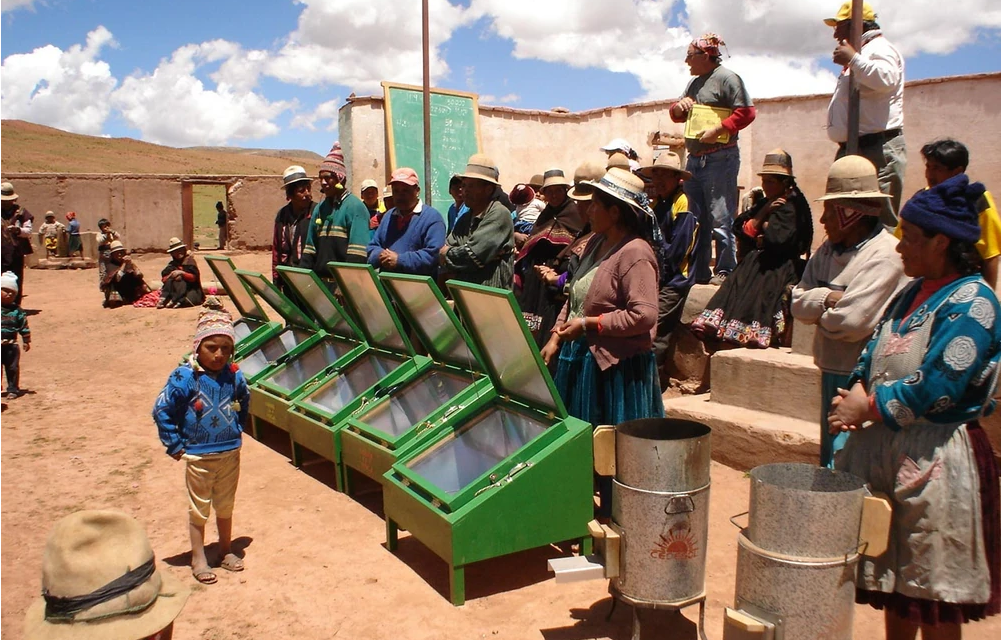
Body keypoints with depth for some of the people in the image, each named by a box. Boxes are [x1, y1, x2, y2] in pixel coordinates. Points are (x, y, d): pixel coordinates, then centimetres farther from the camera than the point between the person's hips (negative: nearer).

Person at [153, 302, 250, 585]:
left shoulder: (234, 376, -6)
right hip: (198, 456, -3)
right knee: (199, 509, 11)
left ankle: (226, 550, 37)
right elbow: (161, 410, -13)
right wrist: (174, 444, -11)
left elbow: (243, 403, 15)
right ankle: (198, 559, 26)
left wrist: (237, 430, 8)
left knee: (225, 506, 19)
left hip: (230, 453, 4)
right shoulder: (185, 377, -18)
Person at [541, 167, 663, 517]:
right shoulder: (596, 243, 10)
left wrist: (588, 324, -20)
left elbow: (644, 315, -25)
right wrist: (556, 337, 7)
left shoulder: (635, 253, -17)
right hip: (580, 357, 9)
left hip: (617, 366, -9)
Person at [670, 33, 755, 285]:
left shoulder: (727, 78, -6)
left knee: (720, 219, -9)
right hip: (694, 159, 9)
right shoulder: (694, 83, 20)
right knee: (695, 220, 10)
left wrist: (717, 131, -21)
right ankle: (698, 272, 17)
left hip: (719, 158, -9)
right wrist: (678, 107, 4)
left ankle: (725, 271, -4)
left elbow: (747, 113, -14)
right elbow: (678, 116, 26)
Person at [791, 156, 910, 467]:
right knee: (829, 460, 19)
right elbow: (797, 302, 4)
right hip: (832, 371, 9)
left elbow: (851, 321, -23)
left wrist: (819, 315, -5)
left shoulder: (885, 256, -16)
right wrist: (827, 298, -14)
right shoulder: (829, 249, 9)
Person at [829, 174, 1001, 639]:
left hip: (936, 458, -8)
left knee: (934, 599, 7)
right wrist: (855, 393, -6)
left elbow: (934, 387, -22)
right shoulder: (914, 292, 11)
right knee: (894, 578, 18)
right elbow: (874, 352, 13)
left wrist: (869, 408, -13)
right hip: (887, 445, 8)